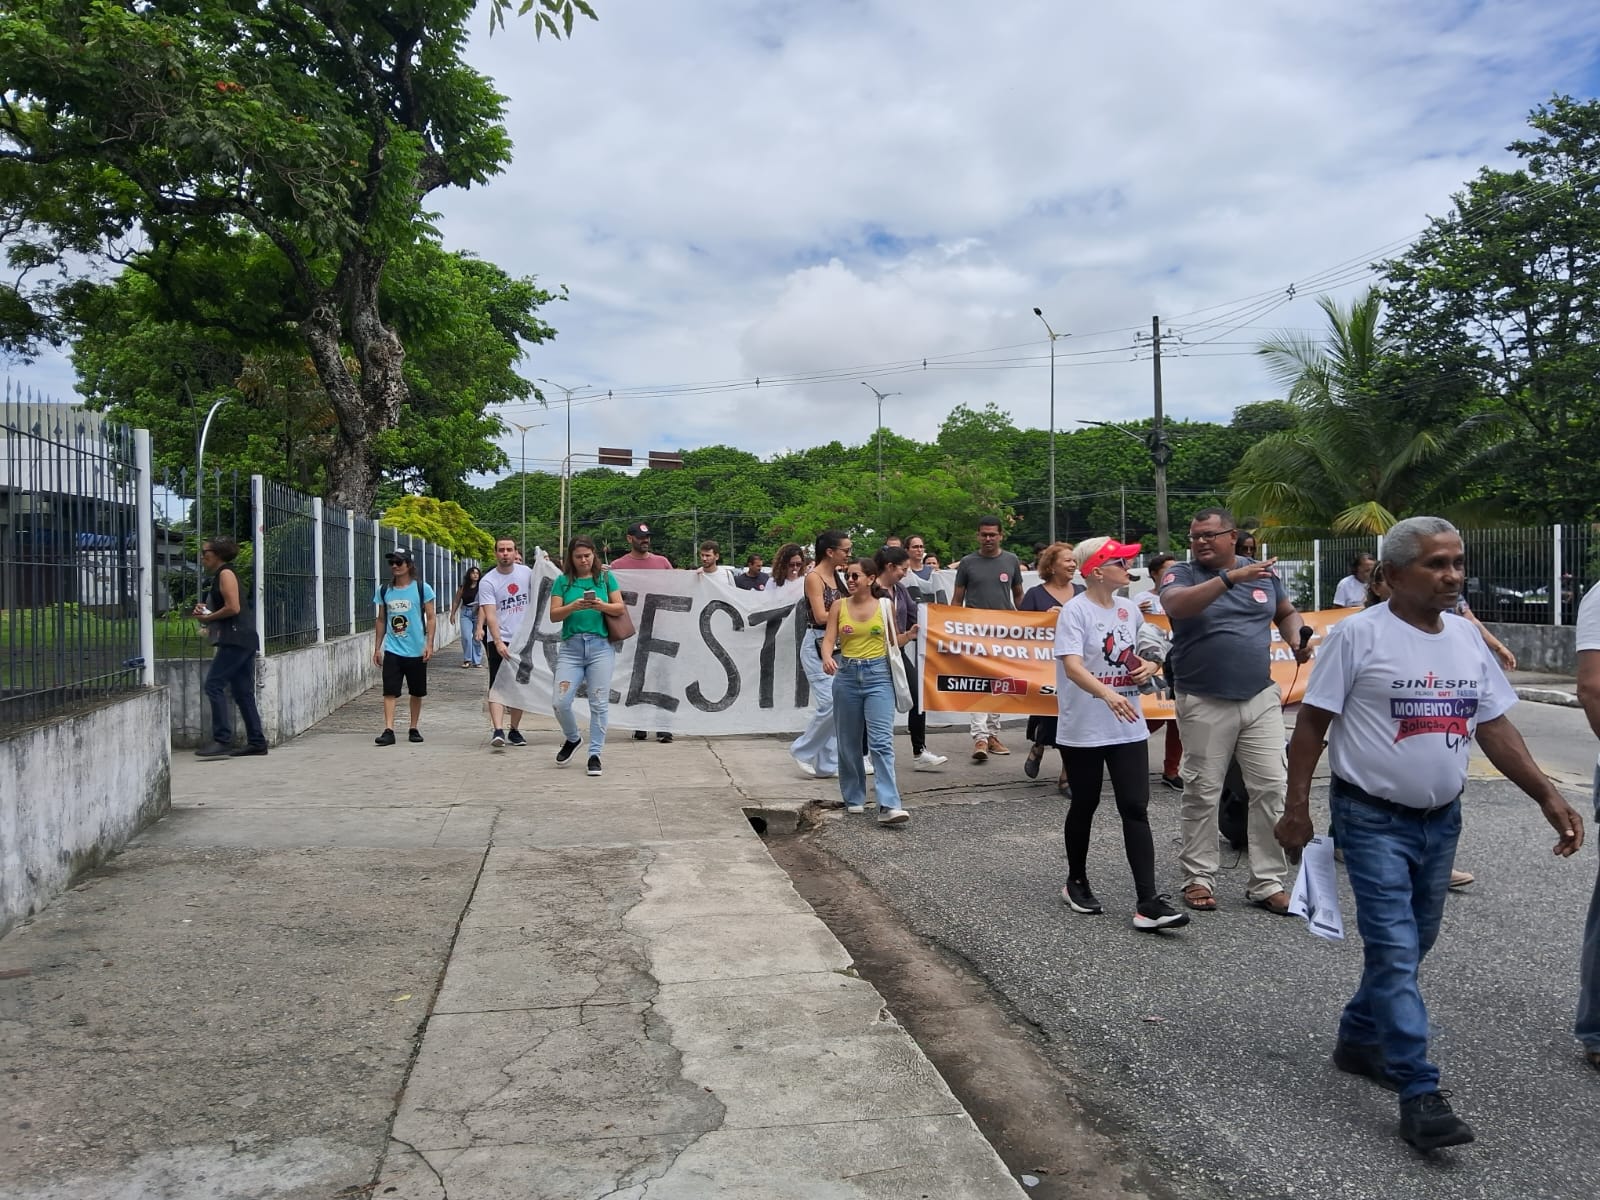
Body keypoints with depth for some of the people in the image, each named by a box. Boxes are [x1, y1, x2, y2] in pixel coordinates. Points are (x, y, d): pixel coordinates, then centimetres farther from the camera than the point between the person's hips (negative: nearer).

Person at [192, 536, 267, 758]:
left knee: (214, 685, -11)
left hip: (236, 639, -10)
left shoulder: (226, 573, -8)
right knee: (242, 691, 9)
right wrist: (205, 611, 9)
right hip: (242, 640, 10)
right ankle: (256, 742, 10)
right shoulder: (220, 575, 22)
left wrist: (207, 617, -8)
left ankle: (222, 741, -12)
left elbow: (233, 607, -18)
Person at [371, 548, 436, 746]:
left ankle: (414, 729, 21)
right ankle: (388, 730, -11)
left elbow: (430, 618, -3)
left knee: (416, 692, 9)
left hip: (417, 650, -1)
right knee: (389, 692, -8)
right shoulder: (383, 590, 5)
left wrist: (429, 644, -12)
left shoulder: (422, 588, -4)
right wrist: (377, 648, 9)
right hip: (392, 650, 2)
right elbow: (381, 621, 12)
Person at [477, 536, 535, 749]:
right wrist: (498, 642, -29)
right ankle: (497, 730, -22)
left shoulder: (526, 572, 3)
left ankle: (514, 730, 22)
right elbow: (490, 615, -18)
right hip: (500, 641, -4)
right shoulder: (487, 581, -10)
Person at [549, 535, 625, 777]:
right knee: (561, 702, -6)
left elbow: (620, 608, 4)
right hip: (571, 646, 1)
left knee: (599, 704, -1)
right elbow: (553, 614, 1)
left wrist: (602, 606, -15)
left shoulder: (605, 577, 8)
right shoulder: (563, 581, 8)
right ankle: (572, 738, 23)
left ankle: (595, 754, 11)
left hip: (600, 646, -1)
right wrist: (573, 606, -17)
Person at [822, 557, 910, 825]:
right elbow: (828, 640, -5)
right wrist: (827, 658, -24)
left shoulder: (885, 606, 2)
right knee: (849, 741, 11)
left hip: (878, 675, -2)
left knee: (882, 741, -12)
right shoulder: (839, 606, 4)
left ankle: (889, 805, -16)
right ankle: (854, 798, 26)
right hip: (847, 675, 2)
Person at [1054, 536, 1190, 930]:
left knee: (1136, 809, -2)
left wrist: (1149, 665, -1)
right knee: (1084, 806, 11)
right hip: (1083, 730, -5)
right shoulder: (1075, 611, -13)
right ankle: (1076, 883, 31)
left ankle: (1147, 902, -3)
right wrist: (1107, 694, -42)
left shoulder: (1129, 609, 7)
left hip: (1128, 728, 5)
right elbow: (1072, 666, -26)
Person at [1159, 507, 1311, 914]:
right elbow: (1176, 605, -26)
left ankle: (1268, 883, 13)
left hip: (1261, 699, 3)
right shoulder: (1180, 573, -4)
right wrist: (1231, 577, -33)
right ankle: (1199, 878, 18)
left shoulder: (1264, 572, 8)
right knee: (1202, 793, 5)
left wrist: (1297, 640, 1)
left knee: (1270, 789, 3)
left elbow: (1287, 613, 23)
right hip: (1204, 704, -3)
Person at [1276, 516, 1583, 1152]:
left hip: (1442, 818, 7)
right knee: (1395, 950, -8)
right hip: (1374, 819, -7)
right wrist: (1296, 808, -13)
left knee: (1410, 944, 16)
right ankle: (1419, 1094, -2)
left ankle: (1359, 1039, 35)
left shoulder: (1467, 638, 6)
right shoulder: (1359, 634, -13)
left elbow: (1494, 727, 11)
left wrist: (1547, 795, 3)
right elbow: (1312, 723, -11)